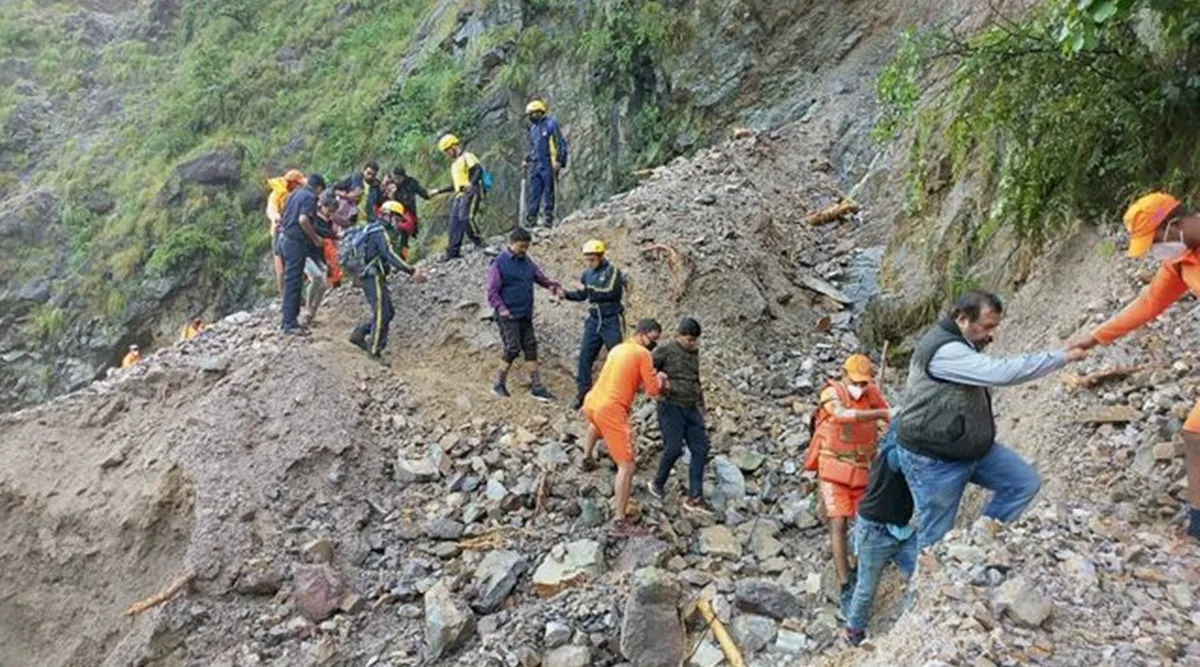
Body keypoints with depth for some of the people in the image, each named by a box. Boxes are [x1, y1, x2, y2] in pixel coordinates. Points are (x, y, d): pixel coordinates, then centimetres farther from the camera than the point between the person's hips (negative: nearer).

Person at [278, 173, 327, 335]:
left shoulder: (296, 194, 17)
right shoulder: (310, 197, -11)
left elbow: (285, 217, 21)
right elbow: (303, 219, -24)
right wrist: (316, 238, -15)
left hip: (284, 239, 9)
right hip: (295, 242, -9)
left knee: (290, 281, 15)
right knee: (293, 283, -6)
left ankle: (289, 320, 21)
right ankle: (290, 324, -4)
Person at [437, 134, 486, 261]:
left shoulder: (467, 157, -1)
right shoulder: (454, 164, 28)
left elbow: (479, 170, -17)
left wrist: (472, 183, -32)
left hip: (471, 192, -9)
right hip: (459, 195, 9)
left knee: (466, 218, -22)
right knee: (455, 221, 0)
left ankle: (479, 242, -10)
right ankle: (453, 250, -1)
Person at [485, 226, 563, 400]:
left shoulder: (527, 262, 11)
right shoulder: (499, 263, -7)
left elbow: (542, 279, 14)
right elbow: (492, 291, -9)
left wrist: (554, 287, -5)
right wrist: (501, 308, -22)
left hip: (526, 316, 7)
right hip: (509, 316, -6)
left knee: (531, 348, 5)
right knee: (513, 349, -7)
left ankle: (536, 386, 10)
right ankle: (499, 384, 11)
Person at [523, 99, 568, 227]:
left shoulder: (551, 124, -5)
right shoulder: (533, 128, 18)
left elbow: (561, 144, -8)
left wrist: (559, 161, -16)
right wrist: (527, 160, 14)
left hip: (548, 165, -7)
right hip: (536, 165, 7)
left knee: (549, 193, -2)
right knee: (533, 193, 1)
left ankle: (549, 220, 2)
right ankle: (530, 219, 1)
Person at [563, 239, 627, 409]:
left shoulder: (612, 271, -11)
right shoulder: (588, 273, 8)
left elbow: (611, 292, -24)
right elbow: (582, 294, 16)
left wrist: (592, 290, -26)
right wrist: (566, 294, 0)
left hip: (612, 321, -6)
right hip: (594, 320, 6)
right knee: (585, 356, 1)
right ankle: (581, 393, 8)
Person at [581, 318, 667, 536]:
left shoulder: (618, 349, 18)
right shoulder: (643, 354, -6)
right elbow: (653, 390, -6)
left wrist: (651, 380, 20)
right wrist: (659, 379, 14)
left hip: (591, 402, 9)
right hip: (611, 411, -9)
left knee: (596, 422, 46)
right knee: (626, 466, -5)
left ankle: (587, 458, 66)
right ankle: (620, 521, -5)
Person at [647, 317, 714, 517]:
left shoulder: (694, 353, 16)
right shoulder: (665, 350, -4)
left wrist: (701, 406, 23)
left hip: (691, 408, 6)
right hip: (671, 406, -6)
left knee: (700, 449, -4)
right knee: (674, 448, -16)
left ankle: (694, 498, -3)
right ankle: (658, 483, 12)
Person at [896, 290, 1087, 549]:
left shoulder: (965, 344, 8)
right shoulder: (944, 351, -28)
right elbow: (1002, 373, -34)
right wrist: (1062, 357, -27)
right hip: (933, 459, -10)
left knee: (1026, 482, 6)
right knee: (936, 539, 1)